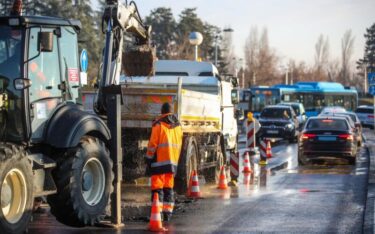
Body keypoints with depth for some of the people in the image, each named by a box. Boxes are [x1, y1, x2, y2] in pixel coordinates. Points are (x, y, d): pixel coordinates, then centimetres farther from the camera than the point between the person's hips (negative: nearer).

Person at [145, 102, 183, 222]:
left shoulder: (159, 125, -8)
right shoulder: (178, 126, 11)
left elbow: (153, 144, -9)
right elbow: (179, 145, 14)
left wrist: (149, 159, -2)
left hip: (159, 161, -5)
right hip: (172, 162, 6)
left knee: (157, 187, -4)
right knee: (169, 188, 13)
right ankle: (168, 213, 14)